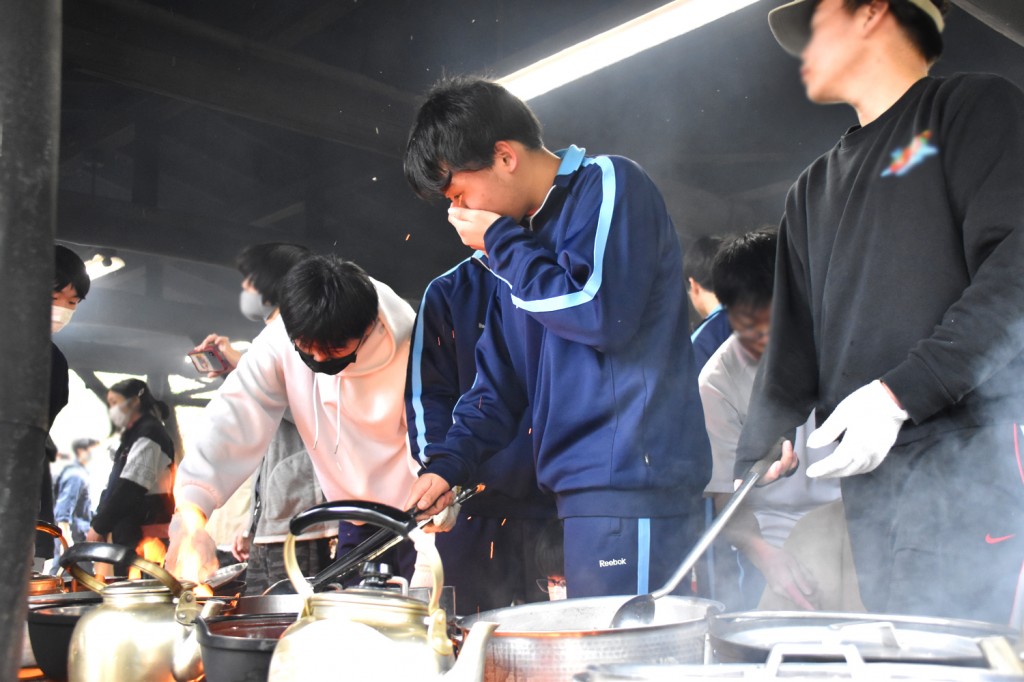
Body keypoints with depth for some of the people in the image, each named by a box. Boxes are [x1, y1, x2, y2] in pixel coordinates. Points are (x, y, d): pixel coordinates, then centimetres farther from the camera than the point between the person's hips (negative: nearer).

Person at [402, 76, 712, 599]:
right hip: (583, 487, 9)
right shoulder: (528, 236, 20)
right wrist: (448, 462, 8)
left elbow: (599, 311, -19)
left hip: (632, 481, -8)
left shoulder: (609, 186, -4)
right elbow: (501, 376, 21)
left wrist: (500, 242, -6)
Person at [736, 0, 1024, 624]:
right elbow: (793, 346, 21)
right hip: (868, 476, 6)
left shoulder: (974, 105, 6)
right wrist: (749, 478, 13)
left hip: (974, 447, -6)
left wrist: (900, 392, -18)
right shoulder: (817, 189, 25)